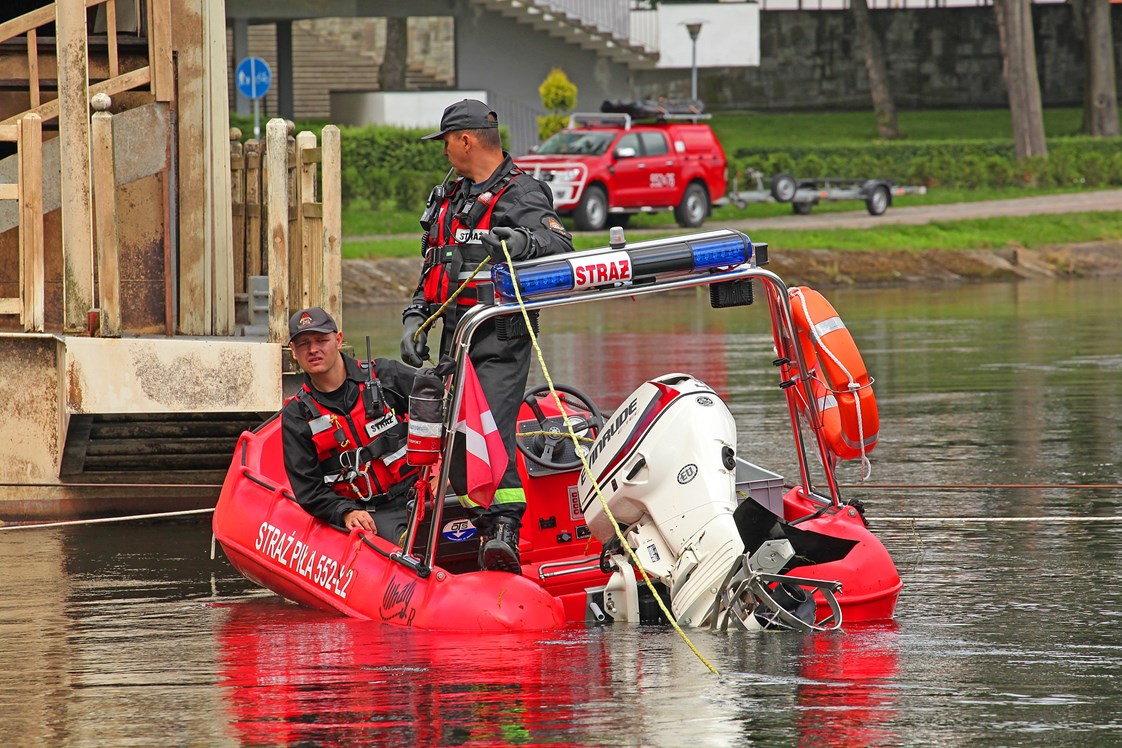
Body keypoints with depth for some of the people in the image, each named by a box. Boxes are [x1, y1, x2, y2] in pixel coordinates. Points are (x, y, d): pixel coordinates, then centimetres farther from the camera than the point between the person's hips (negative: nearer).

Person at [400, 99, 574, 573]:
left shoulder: (521, 195, -7)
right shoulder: (449, 197, 19)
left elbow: (561, 247, -23)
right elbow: (432, 267, 26)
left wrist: (524, 241, -43)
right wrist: (414, 318, 16)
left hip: (501, 338, -9)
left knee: (493, 428, -20)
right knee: (456, 435, 6)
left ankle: (505, 534, -26)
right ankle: (485, 526, 14)